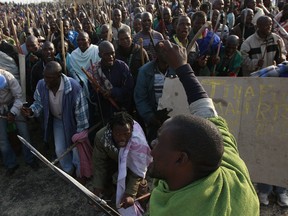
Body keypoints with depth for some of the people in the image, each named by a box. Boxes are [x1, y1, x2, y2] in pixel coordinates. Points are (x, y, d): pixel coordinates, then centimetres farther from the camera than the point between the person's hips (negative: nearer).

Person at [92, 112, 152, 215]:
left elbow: (137, 171, -32)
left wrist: (130, 194, -39)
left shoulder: (138, 142, -41)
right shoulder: (101, 136, -36)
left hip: (131, 163, -2)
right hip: (113, 160, 2)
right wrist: (97, 188, -27)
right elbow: (99, 163, -25)